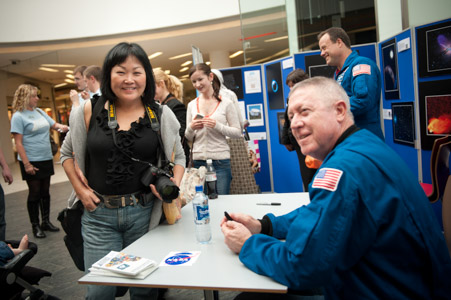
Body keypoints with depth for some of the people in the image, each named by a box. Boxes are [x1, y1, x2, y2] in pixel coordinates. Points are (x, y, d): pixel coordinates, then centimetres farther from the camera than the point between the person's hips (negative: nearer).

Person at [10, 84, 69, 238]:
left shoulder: (40, 112, 10)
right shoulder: (18, 116, -10)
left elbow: (54, 124, 16)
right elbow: (18, 143, -14)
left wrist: (65, 127, -7)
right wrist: (26, 164, -18)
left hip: (46, 159, 6)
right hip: (31, 162, -6)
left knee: (45, 191, 13)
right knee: (35, 192, 2)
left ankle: (46, 222, 25)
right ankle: (35, 226, 16)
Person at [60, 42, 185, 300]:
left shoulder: (161, 115, -2)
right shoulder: (90, 111, -2)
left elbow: (178, 158, 10)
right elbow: (68, 154, 12)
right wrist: (80, 190, 1)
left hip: (144, 213, 0)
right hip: (98, 214, 0)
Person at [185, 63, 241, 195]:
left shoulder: (226, 103, 0)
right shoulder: (192, 105, 10)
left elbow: (237, 132, -1)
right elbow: (188, 137, 13)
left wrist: (218, 126, -15)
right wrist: (191, 128, -8)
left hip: (221, 161, -3)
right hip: (198, 160, 3)